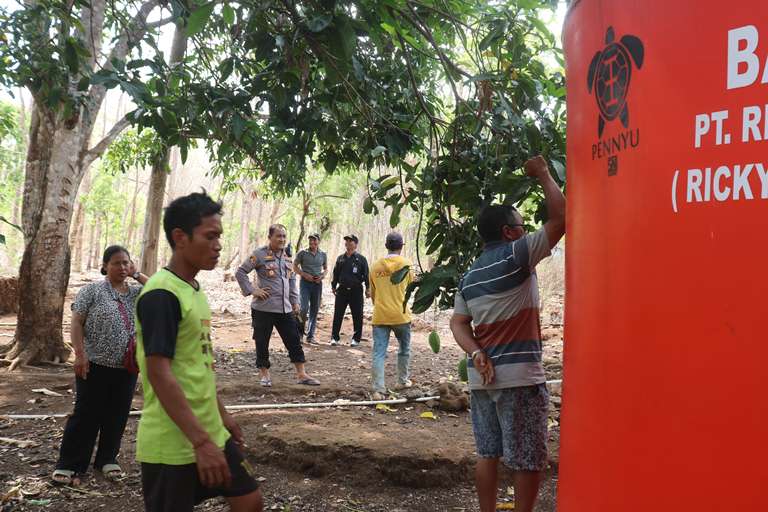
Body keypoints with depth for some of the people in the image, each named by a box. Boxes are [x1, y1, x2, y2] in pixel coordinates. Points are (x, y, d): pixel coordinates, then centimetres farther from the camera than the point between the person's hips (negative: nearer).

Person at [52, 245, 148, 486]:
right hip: (96, 365, -4)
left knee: (117, 415, 11)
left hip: (127, 367, 4)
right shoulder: (92, 290, -1)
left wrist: (137, 275, 0)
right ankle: (69, 464, 10)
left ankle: (107, 459, 25)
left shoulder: (137, 293, 10)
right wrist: (80, 354, -15)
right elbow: (76, 323, -5)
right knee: (87, 414, 0)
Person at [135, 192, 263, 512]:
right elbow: (159, 373, -24)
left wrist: (222, 415, 21)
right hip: (172, 443, -9)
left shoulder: (194, 290, 9)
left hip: (210, 432, 9)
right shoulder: (161, 294, -19)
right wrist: (201, 441, -26)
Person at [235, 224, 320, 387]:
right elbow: (240, 272, -6)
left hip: (285, 308, 5)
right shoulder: (259, 254, -7)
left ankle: (301, 375, 13)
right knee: (262, 342, 4)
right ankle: (264, 375, 20)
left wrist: (295, 301, 16)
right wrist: (252, 290, -12)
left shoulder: (287, 256, 12)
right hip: (263, 308, -5)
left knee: (294, 341, 5)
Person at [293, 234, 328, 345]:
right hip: (305, 283, -3)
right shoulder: (302, 253, -1)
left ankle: (310, 336, 14)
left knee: (314, 310, 6)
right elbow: (295, 266, 3)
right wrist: (304, 275, -11)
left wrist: (323, 275, -1)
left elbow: (326, 268, 20)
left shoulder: (323, 255, 8)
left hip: (317, 284, 4)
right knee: (304, 308, -15)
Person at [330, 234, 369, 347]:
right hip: (342, 290, 3)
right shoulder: (340, 258, 11)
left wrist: (368, 288, -8)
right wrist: (333, 286, 15)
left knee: (357, 316, 3)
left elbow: (366, 274, -2)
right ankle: (335, 337, 10)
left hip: (356, 291, -3)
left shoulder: (361, 259, 0)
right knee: (337, 314, 2)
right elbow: (336, 273, 18)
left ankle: (356, 338, 13)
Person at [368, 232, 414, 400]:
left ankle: (378, 390, -9)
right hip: (400, 315, -1)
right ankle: (403, 381, 32)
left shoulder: (375, 266, 6)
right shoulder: (405, 264, -3)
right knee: (404, 349, 20)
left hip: (380, 316, 1)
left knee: (378, 354, -2)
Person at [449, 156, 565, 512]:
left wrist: (477, 354, -5)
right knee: (529, 459, 3)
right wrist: (543, 174, 1)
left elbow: (458, 323, 7)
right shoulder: (516, 255, -9)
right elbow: (560, 217, -9)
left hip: (482, 376, 7)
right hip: (519, 375, -7)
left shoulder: (469, 276, 13)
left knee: (488, 453, 14)